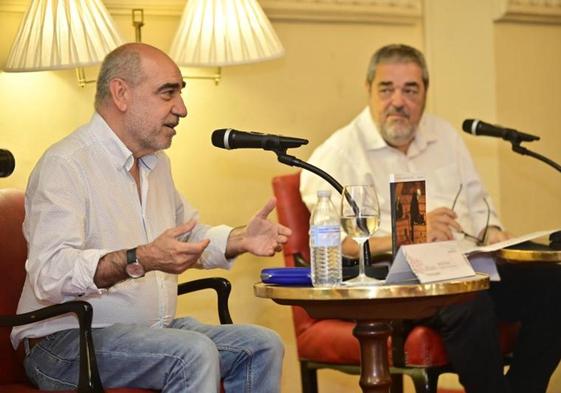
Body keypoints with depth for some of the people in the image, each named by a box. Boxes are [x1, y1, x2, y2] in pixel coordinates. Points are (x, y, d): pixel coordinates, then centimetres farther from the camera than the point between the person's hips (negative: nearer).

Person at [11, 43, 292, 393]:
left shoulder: (157, 163, 17)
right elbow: (49, 275, -27)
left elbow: (190, 237, 31)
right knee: (194, 352, -31)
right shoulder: (65, 164, -15)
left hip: (154, 330, 9)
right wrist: (141, 260, -39)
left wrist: (241, 239, 10)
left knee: (262, 346, -7)